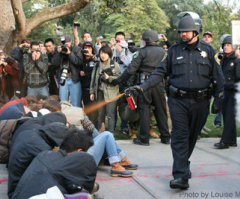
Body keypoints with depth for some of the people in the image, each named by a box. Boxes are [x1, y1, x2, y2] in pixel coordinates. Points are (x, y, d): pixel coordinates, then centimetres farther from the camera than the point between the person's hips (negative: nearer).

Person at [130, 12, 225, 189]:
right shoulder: (174, 50, 6)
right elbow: (160, 72, 6)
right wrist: (143, 87, -5)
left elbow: (218, 77, 6)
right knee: (180, 137, -6)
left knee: (192, 136, 12)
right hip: (178, 101, 0)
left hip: (200, 101, 1)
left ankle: (183, 165, 34)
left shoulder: (208, 50, 4)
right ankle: (181, 176, -7)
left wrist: (218, 100, 1)